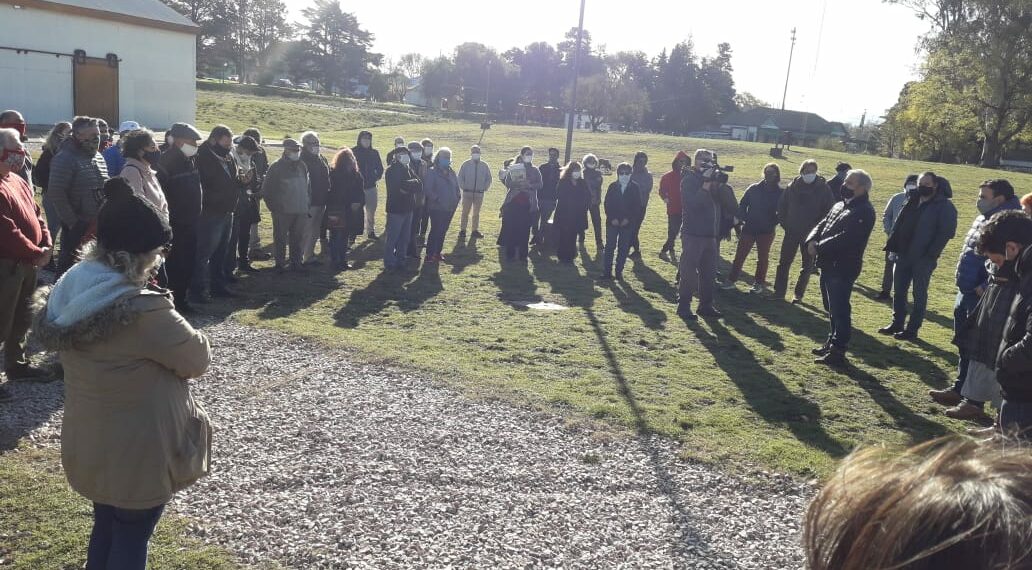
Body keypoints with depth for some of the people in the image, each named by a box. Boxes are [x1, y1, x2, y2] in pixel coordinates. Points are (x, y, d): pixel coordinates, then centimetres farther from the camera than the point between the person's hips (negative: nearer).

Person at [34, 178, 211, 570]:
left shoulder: (68, 292, -6)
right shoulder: (144, 311, -31)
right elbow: (198, 360, -19)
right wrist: (171, 326, -1)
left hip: (88, 446, 7)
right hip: (137, 454, -7)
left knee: (106, 528, 27)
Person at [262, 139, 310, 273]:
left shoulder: (302, 166, 12)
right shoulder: (277, 167, -5)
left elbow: (307, 186, 19)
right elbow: (266, 189, -3)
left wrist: (308, 204, 10)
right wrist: (273, 206, -6)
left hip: (301, 211, 5)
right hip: (283, 211, -5)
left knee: (298, 238, 10)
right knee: (280, 238, 2)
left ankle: (296, 263, 20)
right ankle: (280, 264, 10)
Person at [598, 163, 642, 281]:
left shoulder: (635, 188, -2)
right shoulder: (613, 187, 1)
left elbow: (637, 207, -3)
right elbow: (607, 204, 0)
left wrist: (628, 219, -12)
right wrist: (612, 218, -11)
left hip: (628, 223, -1)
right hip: (612, 222, 1)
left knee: (623, 248, 5)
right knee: (610, 247, 0)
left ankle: (619, 271, 13)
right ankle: (607, 272, 3)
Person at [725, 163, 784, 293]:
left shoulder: (780, 193, -2)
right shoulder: (753, 189, 1)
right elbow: (742, 205, 4)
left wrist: (773, 223, -14)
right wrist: (741, 219, -10)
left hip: (766, 231, -1)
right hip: (749, 228, 1)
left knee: (763, 257, 8)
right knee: (740, 255, 0)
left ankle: (759, 283, 18)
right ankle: (731, 280, 6)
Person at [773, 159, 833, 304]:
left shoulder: (823, 188, -5)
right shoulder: (793, 186, 0)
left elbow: (829, 210, -6)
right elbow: (782, 205, 8)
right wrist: (784, 222, 0)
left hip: (811, 233, -2)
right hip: (792, 231, 2)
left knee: (807, 265, 6)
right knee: (784, 262, 3)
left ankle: (798, 295, 16)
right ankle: (778, 292, 10)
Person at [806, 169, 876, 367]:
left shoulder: (864, 211, -14)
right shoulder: (839, 206, 17)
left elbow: (845, 238, -24)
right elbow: (821, 225, 14)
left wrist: (819, 248, -19)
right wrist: (812, 241, -7)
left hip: (843, 268, -9)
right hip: (828, 265, 9)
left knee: (840, 310, -6)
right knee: (832, 308, 18)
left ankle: (838, 352, -1)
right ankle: (832, 343, 31)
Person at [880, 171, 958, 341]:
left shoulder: (944, 206, -8)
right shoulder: (913, 202, 12)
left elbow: (946, 232, -14)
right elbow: (900, 224, 14)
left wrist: (930, 254, -19)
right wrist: (893, 245, 4)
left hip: (923, 258, -7)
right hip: (904, 254, 7)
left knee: (919, 294, 2)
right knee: (898, 290, 12)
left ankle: (912, 330, 8)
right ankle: (897, 324, 23)